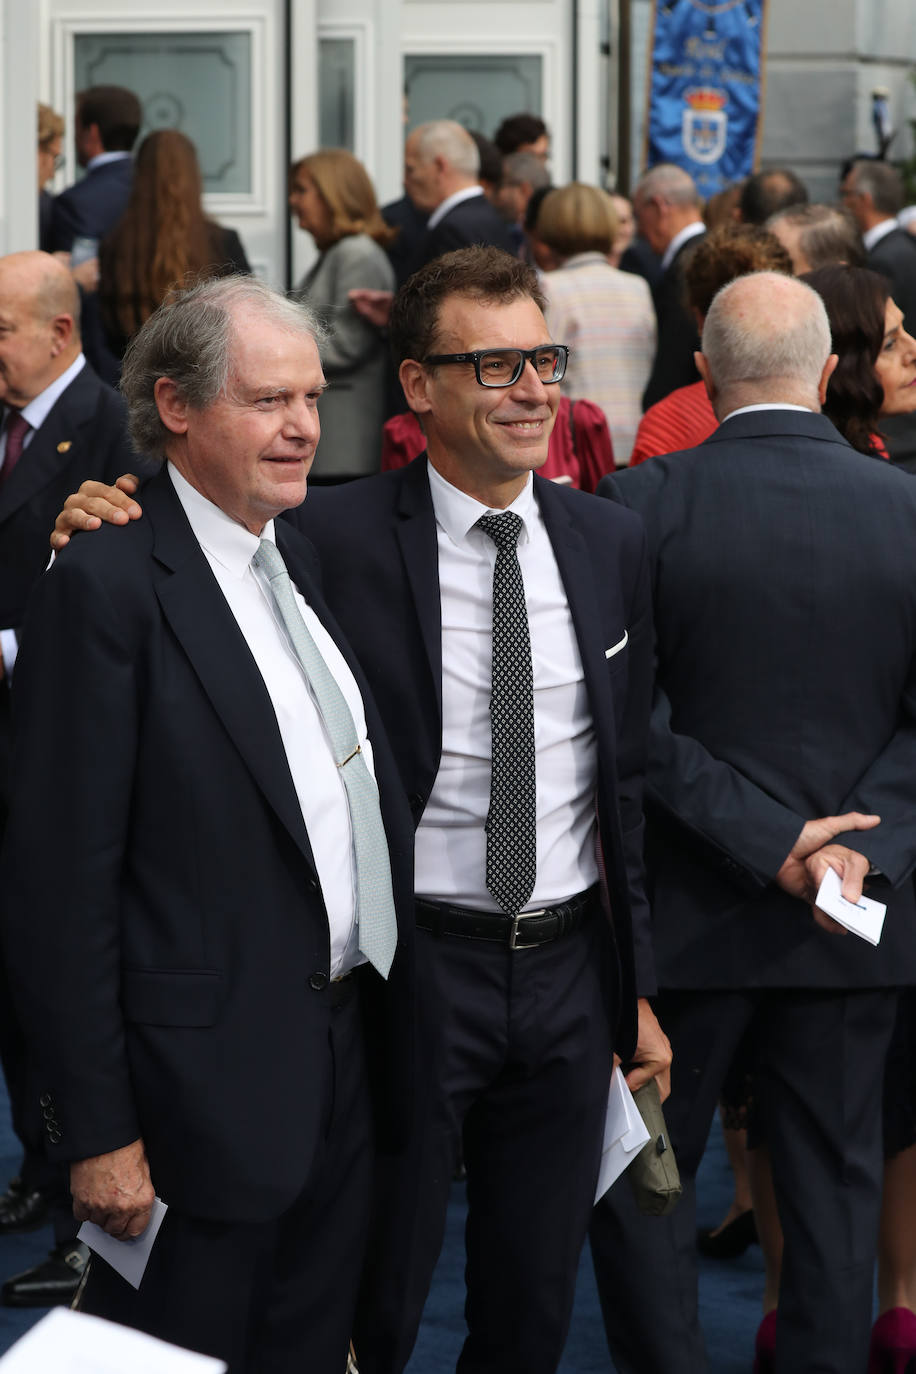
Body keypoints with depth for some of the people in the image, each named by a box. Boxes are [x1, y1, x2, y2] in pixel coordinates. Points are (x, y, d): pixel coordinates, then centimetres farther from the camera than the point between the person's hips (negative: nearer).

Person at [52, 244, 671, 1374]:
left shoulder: (609, 541, 4)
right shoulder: (336, 539, -11)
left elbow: (633, 772, 9)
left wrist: (644, 986, 10)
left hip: (568, 972, 4)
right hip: (412, 968, -4)